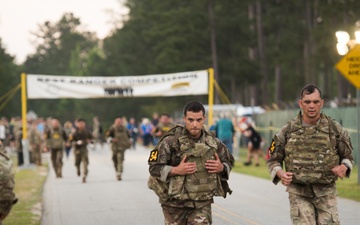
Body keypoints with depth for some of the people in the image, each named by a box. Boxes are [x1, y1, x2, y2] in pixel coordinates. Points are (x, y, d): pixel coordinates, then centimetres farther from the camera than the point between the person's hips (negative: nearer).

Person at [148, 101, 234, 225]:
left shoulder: (213, 142, 2)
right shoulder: (171, 141, -11)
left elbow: (228, 162, 16)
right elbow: (154, 167, -10)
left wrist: (222, 168, -7)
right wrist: (176, 170, -24)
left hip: (202, 204, 2)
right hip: (176, 204, -2)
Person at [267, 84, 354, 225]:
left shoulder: (334, 129, 2)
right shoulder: (288, 131, 2)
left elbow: (347, 156, 14)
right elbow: (273, 159, 10)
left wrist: (344, 167, -9)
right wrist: (280, 173, -10)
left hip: (326, 192, 0)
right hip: (299, 193, 0)